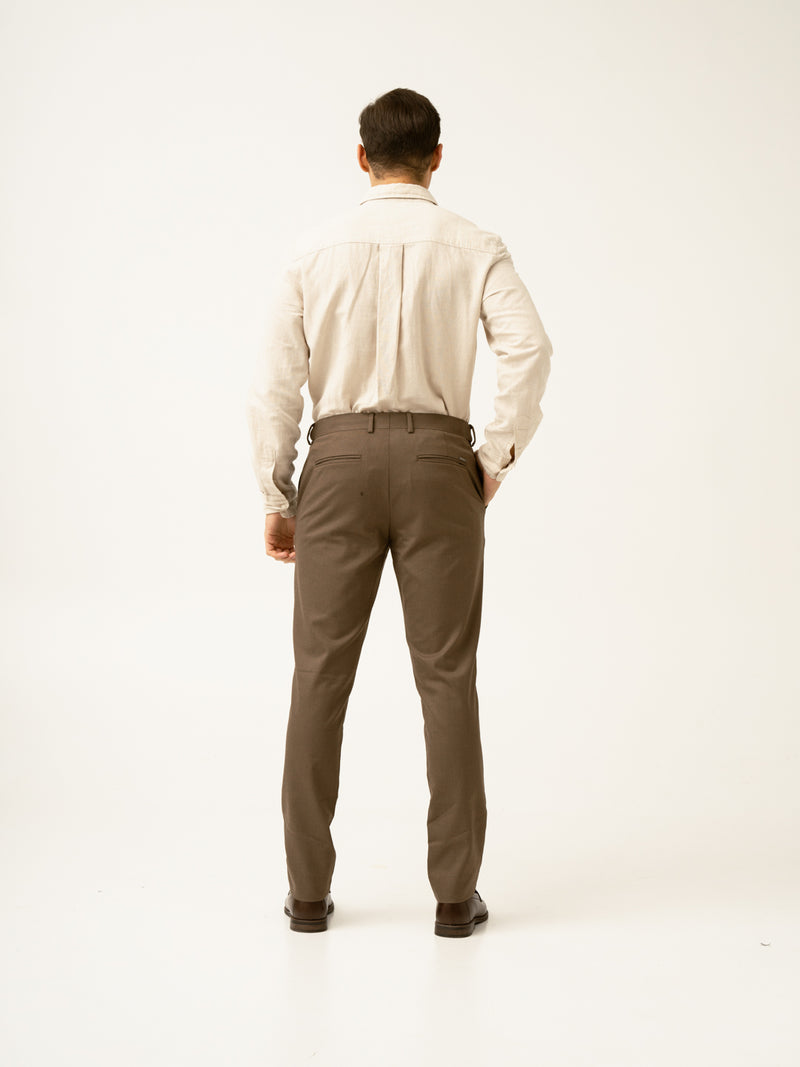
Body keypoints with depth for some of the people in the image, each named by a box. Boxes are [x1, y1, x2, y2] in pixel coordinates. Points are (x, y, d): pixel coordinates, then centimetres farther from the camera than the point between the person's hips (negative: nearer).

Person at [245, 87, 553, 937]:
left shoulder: (316, 247, 6)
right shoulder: (473, 247, 3)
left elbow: (275, 382, 0)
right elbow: (528, 349, -14)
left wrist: (276, 500, 7)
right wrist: (496, 458, -4)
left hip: (340, 459, 1)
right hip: (437, 460, 0)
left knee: (322, 671, 6)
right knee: (445, 676, 4)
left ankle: (309, 890, 10)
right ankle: (454, 893, 6)